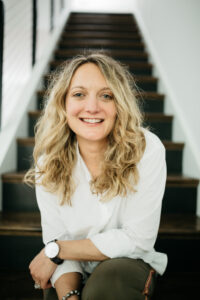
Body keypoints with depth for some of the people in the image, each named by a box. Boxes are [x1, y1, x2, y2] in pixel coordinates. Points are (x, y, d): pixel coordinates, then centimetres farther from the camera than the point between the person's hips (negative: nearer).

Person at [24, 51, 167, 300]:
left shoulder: (146, 149, -19)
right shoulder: (50, 161, -9)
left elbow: (138, 239, -17)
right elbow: (55, 237, -8)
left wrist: (55, 250, -13)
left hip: (128, 264, -1)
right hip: (74, 274, 2)